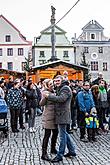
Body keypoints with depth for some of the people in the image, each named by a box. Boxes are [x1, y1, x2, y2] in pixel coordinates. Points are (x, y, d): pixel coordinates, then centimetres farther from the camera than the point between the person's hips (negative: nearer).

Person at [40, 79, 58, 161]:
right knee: (47, 134, -7)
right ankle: (44, 153, -2)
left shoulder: (54, 92, 12)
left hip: (54, 116, 8)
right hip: (48, 116, -8)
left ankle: (53, 149, 34)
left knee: (55, 132, 15)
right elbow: (41, 103, -22)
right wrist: (45, 96, -35)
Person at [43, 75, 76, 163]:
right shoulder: (60, 89, 21)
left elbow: (61, 99, -26)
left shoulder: (65, 88, -12)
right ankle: (72, 151, 29)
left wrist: (49, 96, -22)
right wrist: (50, 95, 4)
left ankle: (60, 155, 3)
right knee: (64, 133, 18)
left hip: (63, 115, -11)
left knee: (62, 135, -4)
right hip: (61, 115, 11)